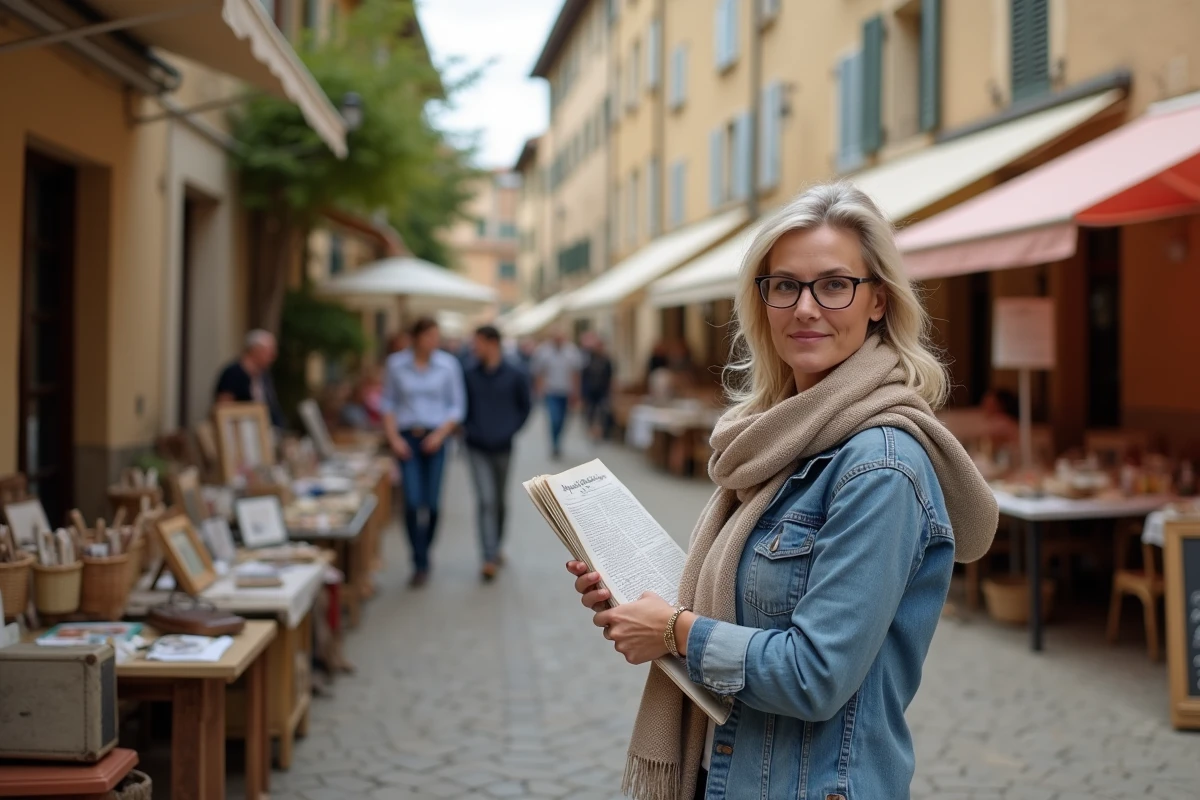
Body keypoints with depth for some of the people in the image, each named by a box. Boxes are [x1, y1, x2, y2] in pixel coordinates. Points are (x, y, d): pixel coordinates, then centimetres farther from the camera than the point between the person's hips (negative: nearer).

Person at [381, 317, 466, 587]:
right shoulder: (396, 364, 2)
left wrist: (440, 433, -8)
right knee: (412, 501, -11)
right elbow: (388, 403, 8)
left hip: (435, 439, 1)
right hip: (407, 438, 0)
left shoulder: (448, 365, 1)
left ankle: (423, 556, 23)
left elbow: (457, 405, 4)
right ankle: (420, 563, -3)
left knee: (432, 502, 2)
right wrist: (394, 437, -2)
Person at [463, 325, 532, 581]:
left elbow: (525, 406, 6)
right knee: (486, 500, -10)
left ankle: (495, 547, 33)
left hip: (502, 447, 1)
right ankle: (490, 558, -11)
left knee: (500, 502, 13)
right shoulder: (470, 373, -2)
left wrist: (510, 430, -3)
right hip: (477, 448, -1)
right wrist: (470, 428, -2)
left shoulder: (515, 375, -5)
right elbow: (462, 405, 10)